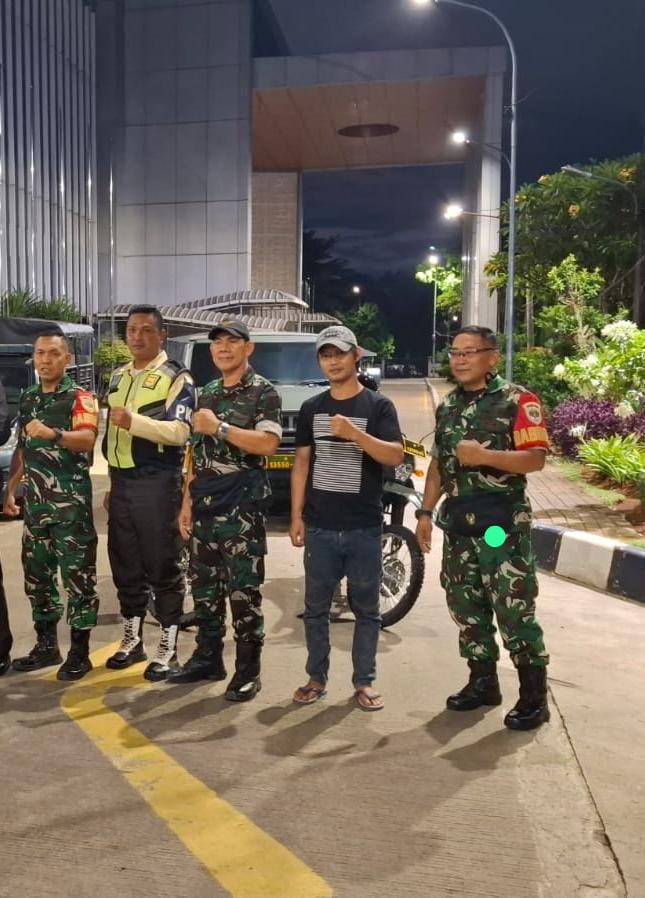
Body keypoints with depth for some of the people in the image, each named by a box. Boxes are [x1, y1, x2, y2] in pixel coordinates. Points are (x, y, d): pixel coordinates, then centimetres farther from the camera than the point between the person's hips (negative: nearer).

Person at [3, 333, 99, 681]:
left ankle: (80, 651, 8)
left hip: (71, 501, -7)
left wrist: (53, 434, -42)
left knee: (78, 574, -1)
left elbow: (87, 439, -25)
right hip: (35, 501, 7)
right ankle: (46, 645, 25)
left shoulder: (79, 397, -7)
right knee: (36, 573, 13)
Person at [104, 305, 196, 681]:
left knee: (163, 567, -1)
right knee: (125, 565, 13)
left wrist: (135, 421, -32)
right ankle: (133, 639, 28)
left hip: (156, 483, -7)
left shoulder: (176, 377, -5)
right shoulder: (118, 377, 17)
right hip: (121, 481, 7)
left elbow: (180, 431, -19)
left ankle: (168, 648, 9)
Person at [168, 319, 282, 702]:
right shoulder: (208, 393, 16)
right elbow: (197, 453, 17)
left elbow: (267, 444, -19)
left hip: (242, 506, -7)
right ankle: (208, 657, 27)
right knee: (205, 585, 13)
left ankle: (248, 670, 10)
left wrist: (219, 427, -18)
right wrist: (188, 501, 12)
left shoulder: (263, 391, -5)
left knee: (244, 590, -2)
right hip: (205, 505, 7)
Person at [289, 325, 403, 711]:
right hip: (320, 526, 3)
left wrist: (356, 434, -28)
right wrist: (296, 515, 5)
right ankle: (317, 678, 24)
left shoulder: (378, 405, -2)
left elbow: (396, 456, -13)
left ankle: (365, 681, 20)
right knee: (316, 607, 10)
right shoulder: (312, 407, 9)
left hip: (364, 527, -3)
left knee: (366, 608, 8)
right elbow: (302, 463, 10)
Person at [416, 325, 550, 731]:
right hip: (458, 522, 7)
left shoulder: (517, 400, -7)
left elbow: (536, 457, -14)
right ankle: (483, 681, 27)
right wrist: (426, 511, 13)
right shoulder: (449, 405, 14)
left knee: (514, 611, -4)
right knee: (465, 606, 12)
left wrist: (485, 456, -25)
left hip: (502, 522, -7)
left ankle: (535, 696, 10)